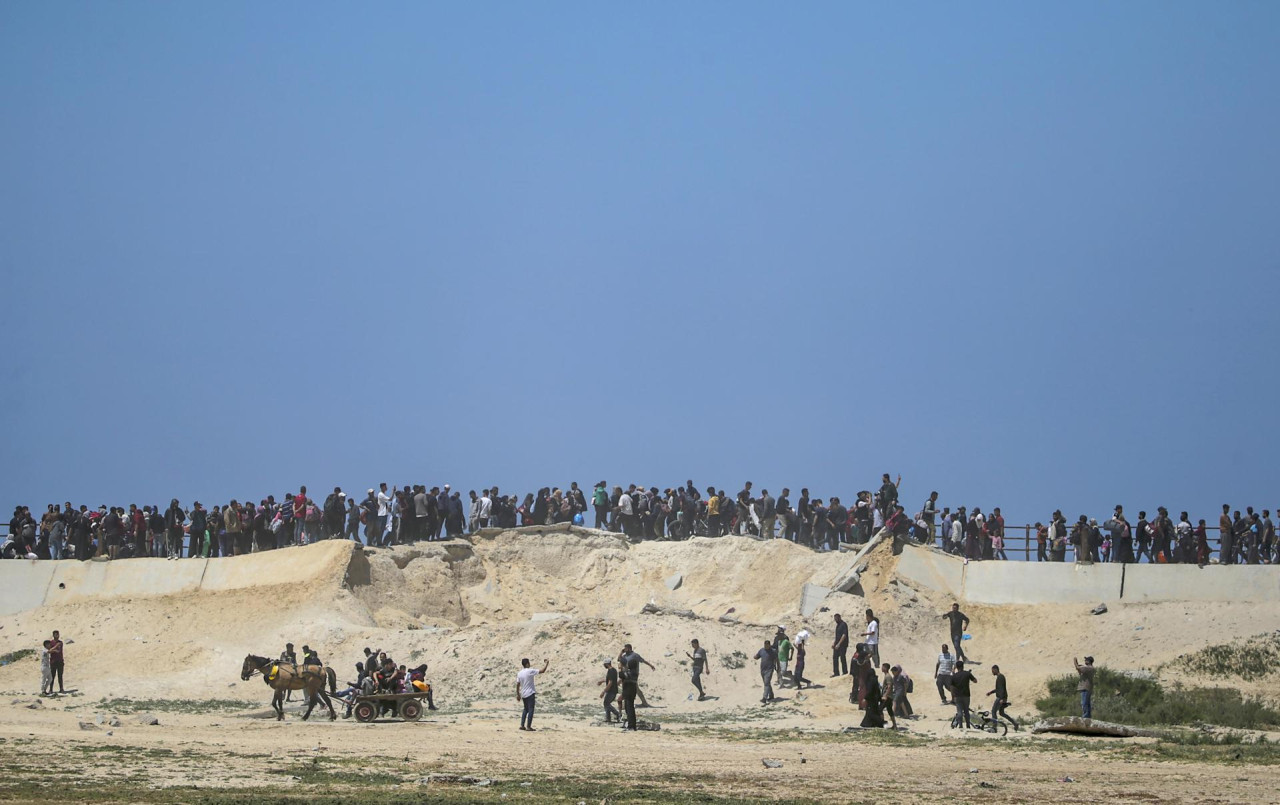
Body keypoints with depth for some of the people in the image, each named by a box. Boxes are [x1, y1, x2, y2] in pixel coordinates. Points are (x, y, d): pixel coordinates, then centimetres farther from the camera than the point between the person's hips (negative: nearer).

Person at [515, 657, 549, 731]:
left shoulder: (519, 673, 4)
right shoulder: (530, 671, -14)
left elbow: (517, 685, 7)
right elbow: (542, 671, -12)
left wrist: (518, 694, 15)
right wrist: (546, 664, 3)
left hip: (523, 694, 6)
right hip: (530, 694, -6)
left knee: (526, 709, 18)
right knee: (530, 710, -3)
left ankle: (522, 725, 15)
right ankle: (528, 727, -6)